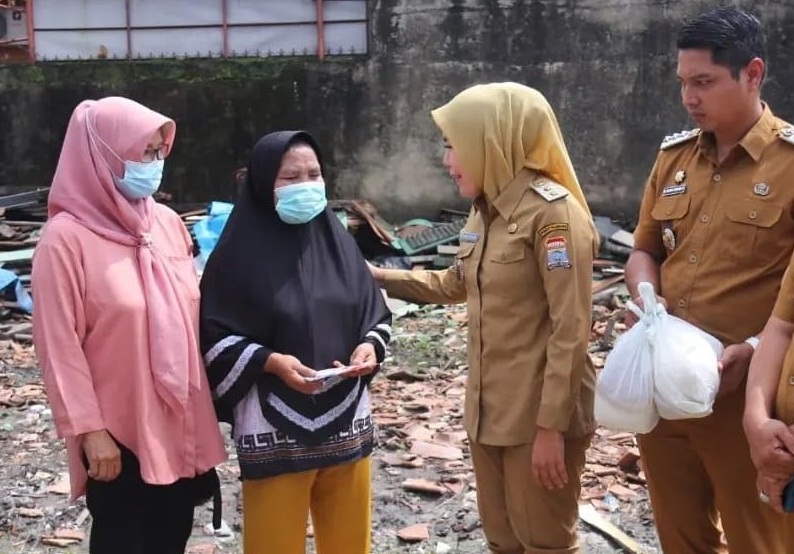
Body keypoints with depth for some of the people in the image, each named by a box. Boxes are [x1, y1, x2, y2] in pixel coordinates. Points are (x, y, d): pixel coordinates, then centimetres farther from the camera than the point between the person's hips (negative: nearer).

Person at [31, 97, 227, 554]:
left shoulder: (168, 223, 4)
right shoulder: (67, 237, -13)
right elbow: (59, 344, -13)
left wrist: (201, 403, 12)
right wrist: (88, 428, -14)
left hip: (179, 421, 5)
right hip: (117, 428, -5)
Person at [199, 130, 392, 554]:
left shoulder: (338, 241, 5)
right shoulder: (242, 253, -10)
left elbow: (376, 314, 12)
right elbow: (214, 337, -9)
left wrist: (371, 346, -8)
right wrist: (269, 361, -22)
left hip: (346, 423, 5)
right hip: (274, 431, -4)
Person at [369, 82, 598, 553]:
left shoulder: (553, 210, -17)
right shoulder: (485, 211, 9)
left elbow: (571, 331, -20)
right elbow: (455, 284, 26)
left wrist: (552, 425, -21)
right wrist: (376, 276, 19)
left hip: (539, 415, -8)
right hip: (489, 410, 8)